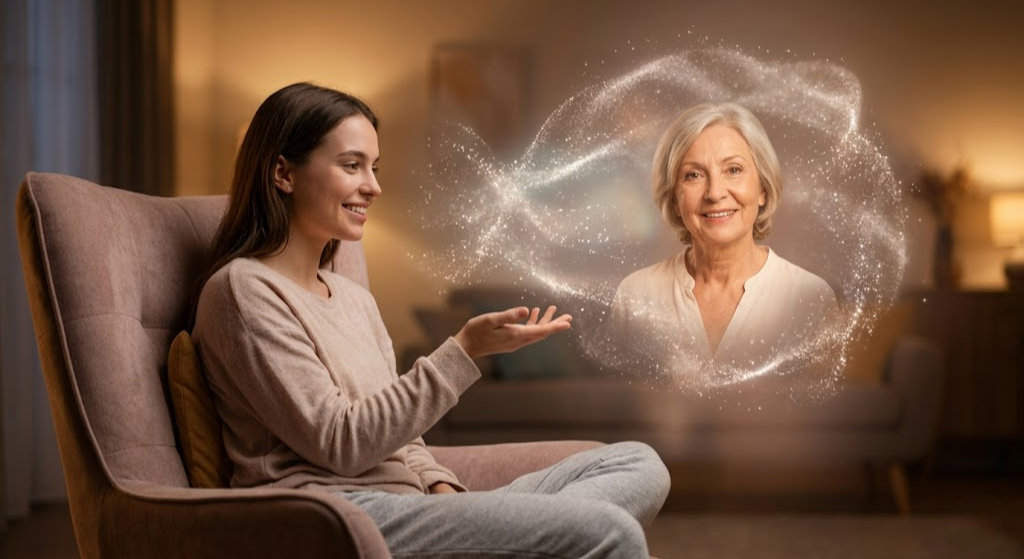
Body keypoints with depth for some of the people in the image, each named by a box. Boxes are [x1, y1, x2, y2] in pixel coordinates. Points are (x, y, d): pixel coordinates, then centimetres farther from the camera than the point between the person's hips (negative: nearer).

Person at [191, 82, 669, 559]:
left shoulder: (355, 299, 23)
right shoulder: (244, 291, -4)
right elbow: (339, 444, -12)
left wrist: (443, 489, 0)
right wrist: (464, 351, -15)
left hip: (407, 509, 9)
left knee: (638, 466, -6)